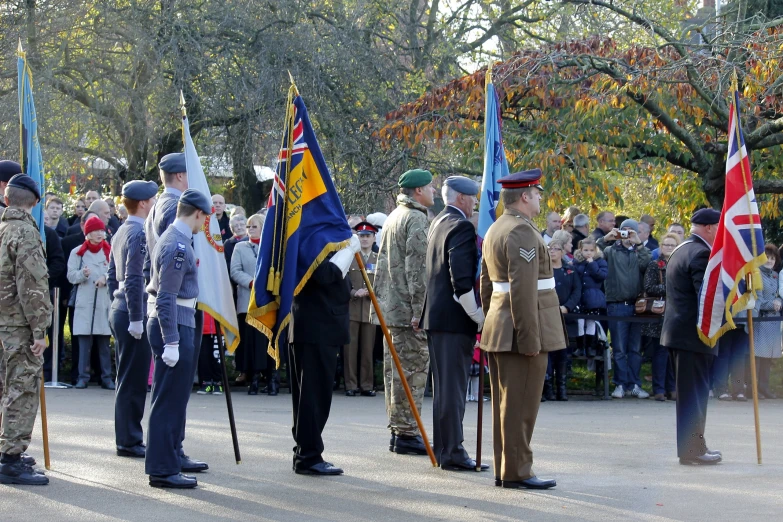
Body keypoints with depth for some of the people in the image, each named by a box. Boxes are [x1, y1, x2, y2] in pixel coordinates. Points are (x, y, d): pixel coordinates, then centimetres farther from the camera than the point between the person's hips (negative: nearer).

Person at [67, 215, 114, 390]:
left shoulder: (110, 252, 6)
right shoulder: (77, 252, 6)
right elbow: (71, 275, 0)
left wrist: (106, 278, -15)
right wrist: (83, 274, -19)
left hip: (105, 302, 0)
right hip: (84, 302, 0)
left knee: (105, 343, 4)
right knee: (84, 342, 0)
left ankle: (106, 377, 9)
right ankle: (83, 376, 5)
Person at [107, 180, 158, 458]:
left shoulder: (121, 232, 14)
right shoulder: (139, 233, -15)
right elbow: (134, 280, -21)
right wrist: (136, 319, -20)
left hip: (119, 310, 10)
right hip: (133, 313, -10)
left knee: (128, 378, 15)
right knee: (133, 380, -4)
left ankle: (127, 437, 21)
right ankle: (128, 442, 0)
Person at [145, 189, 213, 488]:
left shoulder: (174, 238, 13)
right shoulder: (178, 245, -18)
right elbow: (166, 298, -23)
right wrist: (171, 342, -24)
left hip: (178, 326, 10)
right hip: (174, 327, -10)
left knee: (177, 396, 20)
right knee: (169, 399, -6)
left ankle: (174, 455, 32)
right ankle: (162, 470, -3)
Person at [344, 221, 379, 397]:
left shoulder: (380, 260, 11)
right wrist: (354, 293, -15)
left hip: (370, 310, 1)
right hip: (351, 309, -1)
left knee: (368, 349, 2)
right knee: (350, 348, -2)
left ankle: (367, 385, 8)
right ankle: (351, 385, 3)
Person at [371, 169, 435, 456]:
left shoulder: (393, 217, 17)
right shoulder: (417, 219, -13)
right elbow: (417, 268, -19)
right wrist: (419, 309, -20)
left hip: (389, 306, 10)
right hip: (408, 309, -10)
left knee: (394, 368, 12)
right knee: (413, 369, -7)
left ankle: (397, 429, 18)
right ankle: (407, 433, -6)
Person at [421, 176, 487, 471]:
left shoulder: (438, 223, 16)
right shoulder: (461, 227, -15)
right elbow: (462, 280, -23)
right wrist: (478, 316, -16)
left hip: (436, 316, 10)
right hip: (455, 319, -10)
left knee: (444, 386, 15)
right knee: (453, 386, -6)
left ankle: (443, 448, 21)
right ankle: (452, 452, -4)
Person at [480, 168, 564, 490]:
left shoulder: (495, 229, 16)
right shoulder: (522, 231, -15)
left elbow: (486, 283, 20)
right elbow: (523, 289, -22)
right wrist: (530, 338, -22)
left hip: (499, 328, 10)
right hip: (522, 331, -10)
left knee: (505, 401, 13)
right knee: (521, 403, -5)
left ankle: (503, 469, 19)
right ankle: (516, 472, -1)